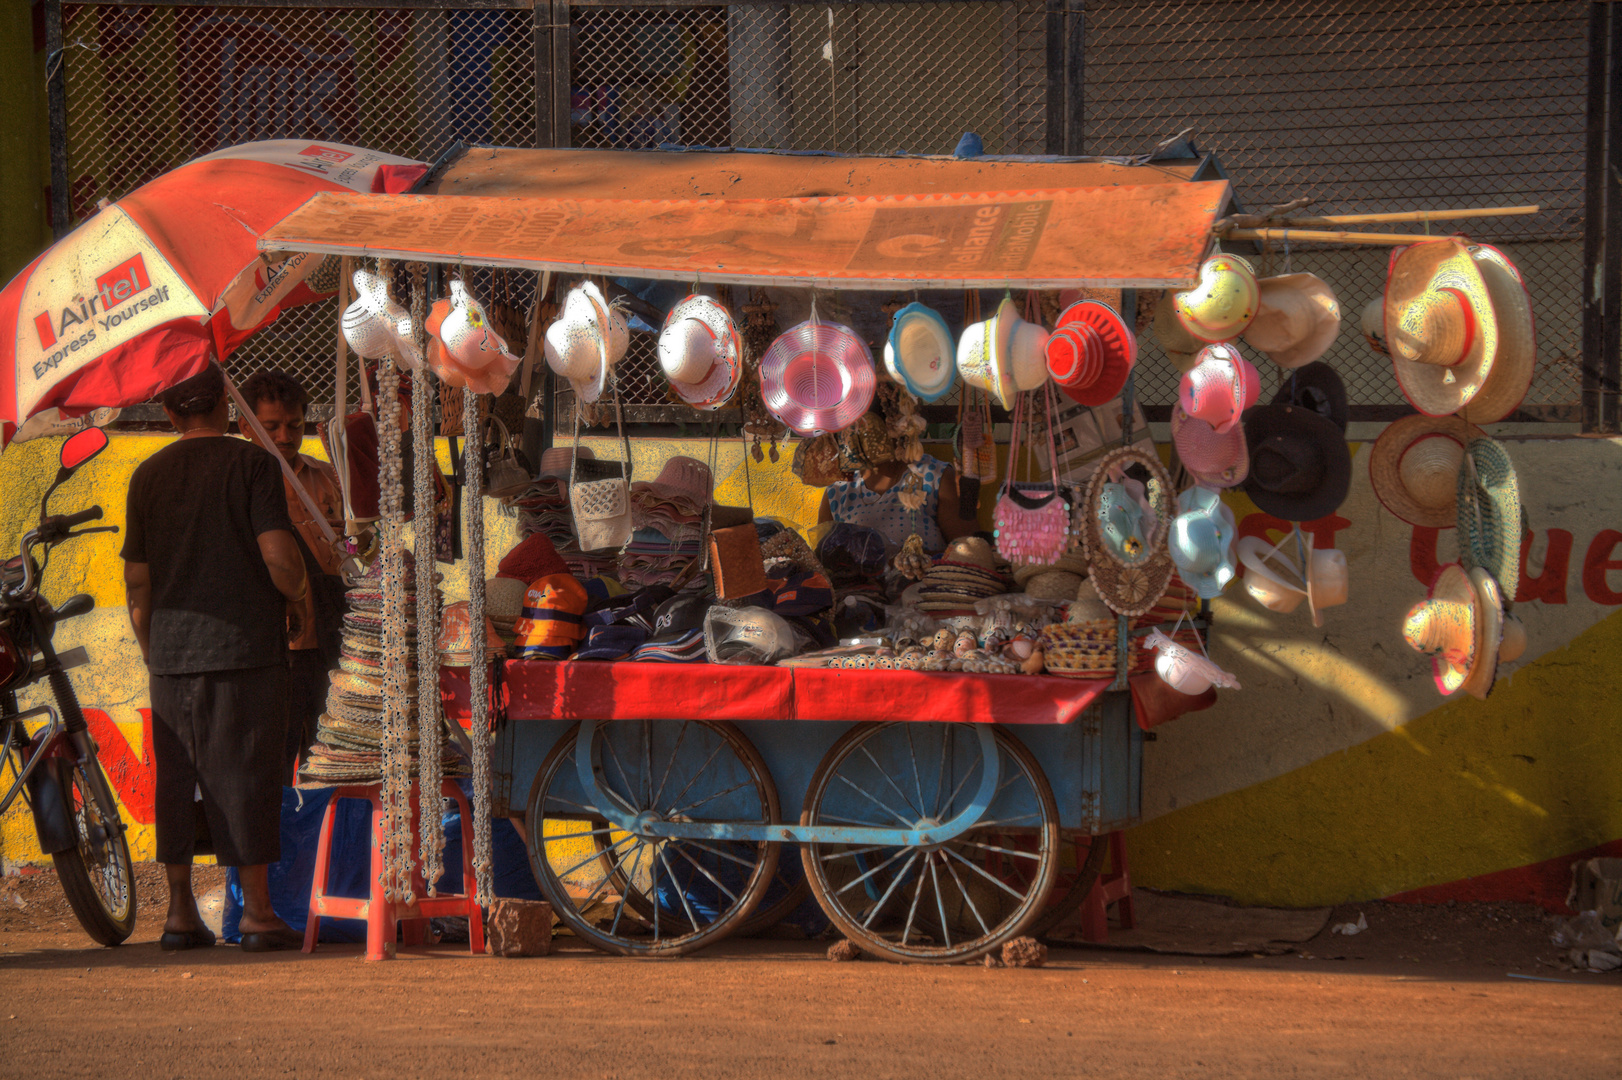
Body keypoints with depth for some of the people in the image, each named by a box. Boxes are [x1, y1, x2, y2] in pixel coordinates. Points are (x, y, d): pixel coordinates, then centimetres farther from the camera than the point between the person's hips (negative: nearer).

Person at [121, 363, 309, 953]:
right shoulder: (251, 464, -5)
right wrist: (297, 590, 7)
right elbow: (279, 556, -14)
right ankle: (257, 910, 0)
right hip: (245, 644, -4)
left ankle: (180, 911, 10)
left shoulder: (148, 475, 9)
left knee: (177, 776, 8)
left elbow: (136, 583, 10)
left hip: (172, 652, 4)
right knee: (246, 773, -1)